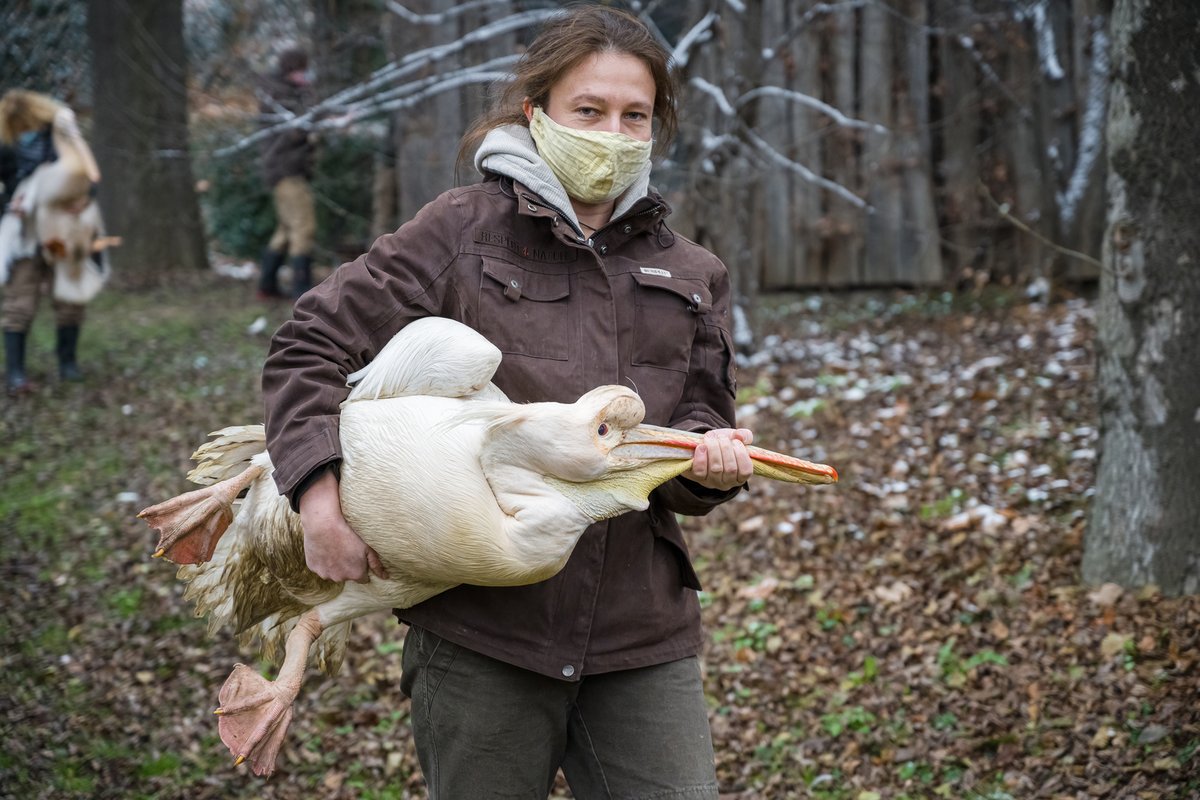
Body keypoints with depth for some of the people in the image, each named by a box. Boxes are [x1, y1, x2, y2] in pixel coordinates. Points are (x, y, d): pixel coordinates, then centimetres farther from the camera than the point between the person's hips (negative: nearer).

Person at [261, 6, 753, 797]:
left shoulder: (690, 277, 12)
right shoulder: (462, 232, 0)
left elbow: (702, 420, 14)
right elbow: (307, 348, -3)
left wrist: (711, 463, -10)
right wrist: (319, 493, -16)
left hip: (643, 639, 3)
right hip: (481, 627, -3)